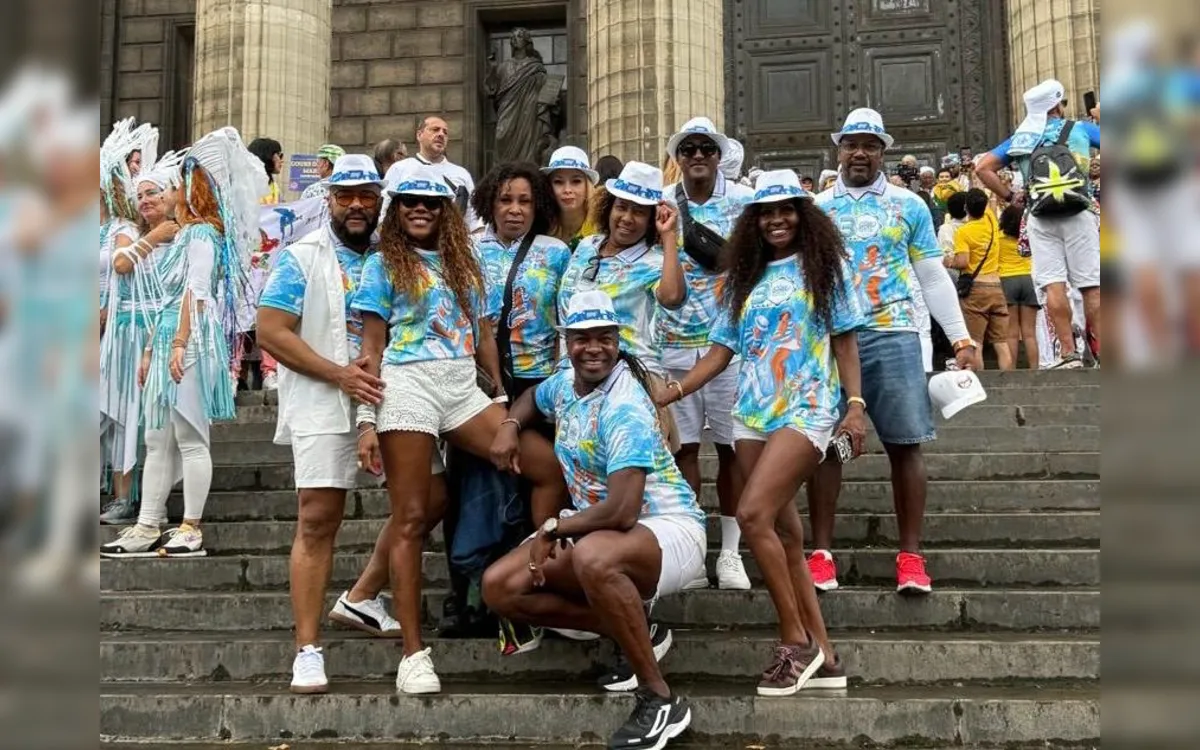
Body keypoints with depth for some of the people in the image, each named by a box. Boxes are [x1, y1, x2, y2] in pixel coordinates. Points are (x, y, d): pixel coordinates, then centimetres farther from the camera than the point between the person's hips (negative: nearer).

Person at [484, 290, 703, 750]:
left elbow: (622, 512, -33)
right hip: (595, 530, 9)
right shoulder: (566, 382, 3)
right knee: (499, 588, -5)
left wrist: (552, 530, -17)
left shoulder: (625, 408, -23)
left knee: (593, 556, -42)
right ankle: (631, 631, 2)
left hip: (669, 531, -8)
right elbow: (534, 398, 31)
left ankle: (660, 700, -24)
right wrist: (510, 426, 7)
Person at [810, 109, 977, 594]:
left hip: (893, 336, 0)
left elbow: (933, 277, 10)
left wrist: (960, 337, 3)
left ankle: (911, 555, 7)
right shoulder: (816, 208, 11)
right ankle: (821, 552, 8)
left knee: (905, 444, -1)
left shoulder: (909, 206, 10)